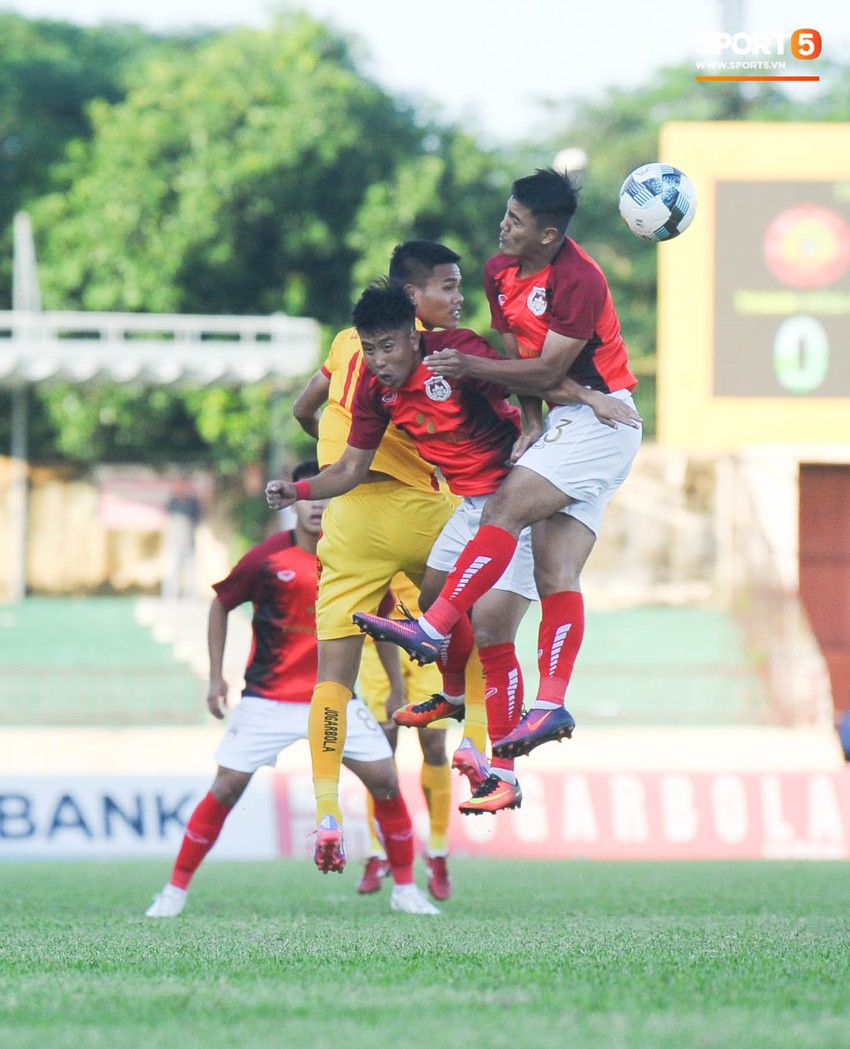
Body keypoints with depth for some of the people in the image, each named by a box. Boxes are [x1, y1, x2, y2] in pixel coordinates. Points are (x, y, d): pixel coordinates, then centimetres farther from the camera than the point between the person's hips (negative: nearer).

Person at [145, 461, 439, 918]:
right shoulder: (266, 559, -11)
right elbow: (220, 605, 5)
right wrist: (215, 676, 1)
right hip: (266, 699, -2)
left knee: (385, 781, -6)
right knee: (227, 787, -8)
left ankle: (405, 888, 9)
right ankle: (176, 889, 3)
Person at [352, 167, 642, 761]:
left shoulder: (578, 281, -18)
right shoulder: (500, 273, 7)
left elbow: (545, 371, -18)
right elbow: (520, 365, 5)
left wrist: (472, 367, -18)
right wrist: (582, 395, -11)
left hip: (600, 422, -9)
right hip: (566, 423, 9)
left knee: (506, 510, -20)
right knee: (556, 573, -2)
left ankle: (433, 628, -22)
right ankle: (552, 706, -9)